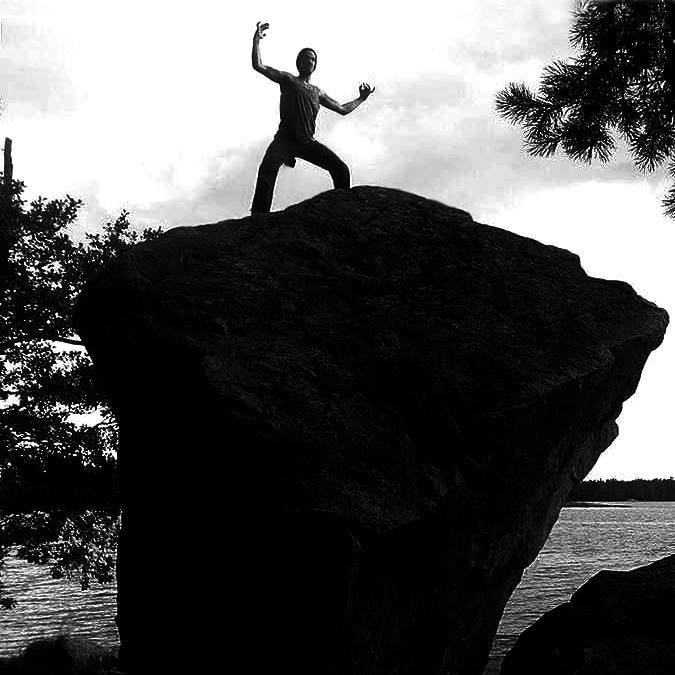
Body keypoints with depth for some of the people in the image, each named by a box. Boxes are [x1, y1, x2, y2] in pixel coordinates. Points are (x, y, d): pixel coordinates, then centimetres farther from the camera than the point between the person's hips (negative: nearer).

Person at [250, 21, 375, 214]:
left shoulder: (318, 92, 28)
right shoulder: (288, 80, 18)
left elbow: (343, 109, 37)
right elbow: (258, 66, 10)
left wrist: (361, 98, 35)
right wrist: (257, 40, 3)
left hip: (307, 141, 5)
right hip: (285, 138, -4)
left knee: (341, 169, -13)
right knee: (267, 169, -32)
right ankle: (259, 216, -42)